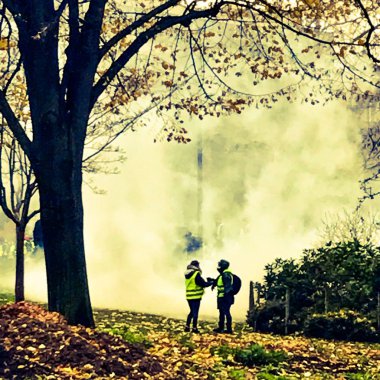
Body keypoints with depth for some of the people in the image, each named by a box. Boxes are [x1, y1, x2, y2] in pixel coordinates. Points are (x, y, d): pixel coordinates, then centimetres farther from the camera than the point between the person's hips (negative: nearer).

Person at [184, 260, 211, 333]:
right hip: (196, 297, -7)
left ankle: (187, 327, 17)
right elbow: (203, 284, -14)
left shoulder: (188, 275, 10)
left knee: (192, 312, 18)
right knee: (195, 312, -1)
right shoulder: (196, 274, -15)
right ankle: (194, 328, 1)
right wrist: (211, 283, 3)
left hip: (189, 296, 7)